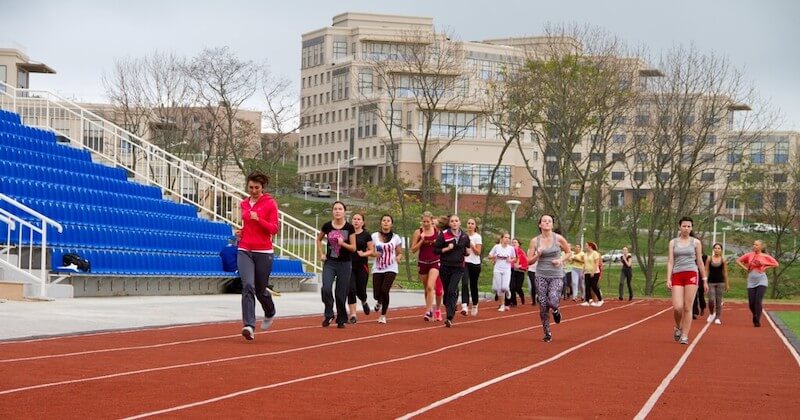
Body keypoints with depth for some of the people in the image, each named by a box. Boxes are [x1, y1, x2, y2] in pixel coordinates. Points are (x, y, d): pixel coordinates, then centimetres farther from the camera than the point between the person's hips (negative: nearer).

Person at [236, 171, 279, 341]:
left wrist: (258, 219, -20)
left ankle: (270, 314, 40)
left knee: (260, 290, 8)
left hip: (263, 252, -3)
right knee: (248, 286, -16)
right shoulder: (244, 204, 11)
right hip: (244, 250, 3)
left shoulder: (270, 203, -3)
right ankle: (249, 326, -21)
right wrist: (241, 231, 5)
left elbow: (274, 229, -7)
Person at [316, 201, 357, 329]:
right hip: (329, 262, 1)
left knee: (341, 293, 3)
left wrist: (343, 244, -20)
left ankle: (341, 319, 18)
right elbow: (319, 239, 19)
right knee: (326, 289, -16)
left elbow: (353, 248, -2)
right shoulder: (327, 226, 0)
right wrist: (322, 253, 7)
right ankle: (329, 315, 4)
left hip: (344, 264, -1)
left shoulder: (349, 227, -5)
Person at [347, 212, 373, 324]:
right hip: (349, 265, 1)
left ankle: (364, 302, 39)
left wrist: (364, 254, -15)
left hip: (362, 266, -1)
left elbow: (371, 250, 3)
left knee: (360, 290, 2)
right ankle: (353, 314, -4)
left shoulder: (366, 235, 2)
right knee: (351, 290, -10)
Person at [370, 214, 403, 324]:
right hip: (377, 269, 1)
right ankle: (379, 302, 37)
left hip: (391, 269, -1)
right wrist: (375, 254, -15)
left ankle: (383, 315, 0)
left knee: (384, 290, -18)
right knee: (377, 293, -4)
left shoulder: (396, 238, 3)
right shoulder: (374, 236, 3)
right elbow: (370, 251, 7)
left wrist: (398, 257, -13)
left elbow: (400, 253, 9)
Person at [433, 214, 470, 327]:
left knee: (452, 291, -14)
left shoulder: (464, 236, 5)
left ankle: (449, 318, -19)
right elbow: (435, 249, -2)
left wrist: (467, 252, -1)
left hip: (458, 268, 0)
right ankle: (451, 311, 33)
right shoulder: (443, 234, -4)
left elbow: (467, 250, 22)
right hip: (445, 267, 0)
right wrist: (446, 249, -16)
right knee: (446, 291, 9)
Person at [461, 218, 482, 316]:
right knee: (465, 283, -19)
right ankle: (464, 306, -28)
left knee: (473, 286, 9)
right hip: (465, 262, 1)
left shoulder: (477, 237, -2)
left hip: (475, 263, -1)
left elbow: (478, 252, -8)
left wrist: (471, 245, -19)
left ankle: (474, 306, 29)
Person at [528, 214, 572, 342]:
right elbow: (529, 261, 4)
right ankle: (547, 334, 12)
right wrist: (538, 255, -15)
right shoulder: (535, 241, 1)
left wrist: (561, 260, -7)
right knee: (543, 305, -2)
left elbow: (569, 253, 10)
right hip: (541, 275, 2)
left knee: (552, 302, -21)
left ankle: (555, 310, 18)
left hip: (556, 275, -2)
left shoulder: (558, 238, -3)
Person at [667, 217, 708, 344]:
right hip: (677, 275, 1)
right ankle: (678, 327, 18)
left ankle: (685, 336, 2)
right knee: (677, 307, -12)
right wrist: (668, 279, -5)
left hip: (692, 275, -1)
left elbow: (700, 262, 10)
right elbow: (670, 262, 5)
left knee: (688, 307, -5)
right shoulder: (673, 242, 10)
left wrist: (704, 280, 8)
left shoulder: (696, 242, 7)